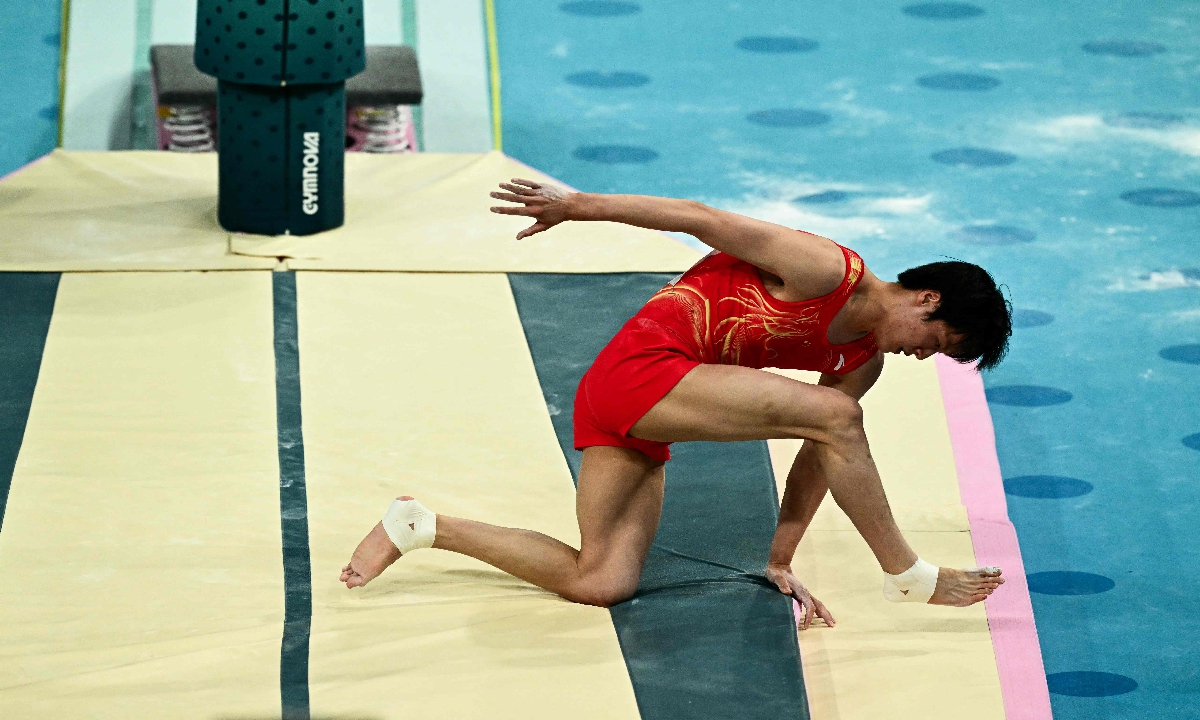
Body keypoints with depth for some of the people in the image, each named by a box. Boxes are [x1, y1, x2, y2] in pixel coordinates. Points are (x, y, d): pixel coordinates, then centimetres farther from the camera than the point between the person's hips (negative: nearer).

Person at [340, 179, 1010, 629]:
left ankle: (420, 525, 7)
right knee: (836, 413, -19)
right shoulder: (827, 269, -12)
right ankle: (909, 575, -11)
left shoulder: (865, 360, 13)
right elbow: (702, 219, -10)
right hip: (641, 366, -9)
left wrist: (780, 561, 8)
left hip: (640, 424, 9)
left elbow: (819, 455, 14)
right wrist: (576, 205, -9)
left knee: (599, 583, -2)